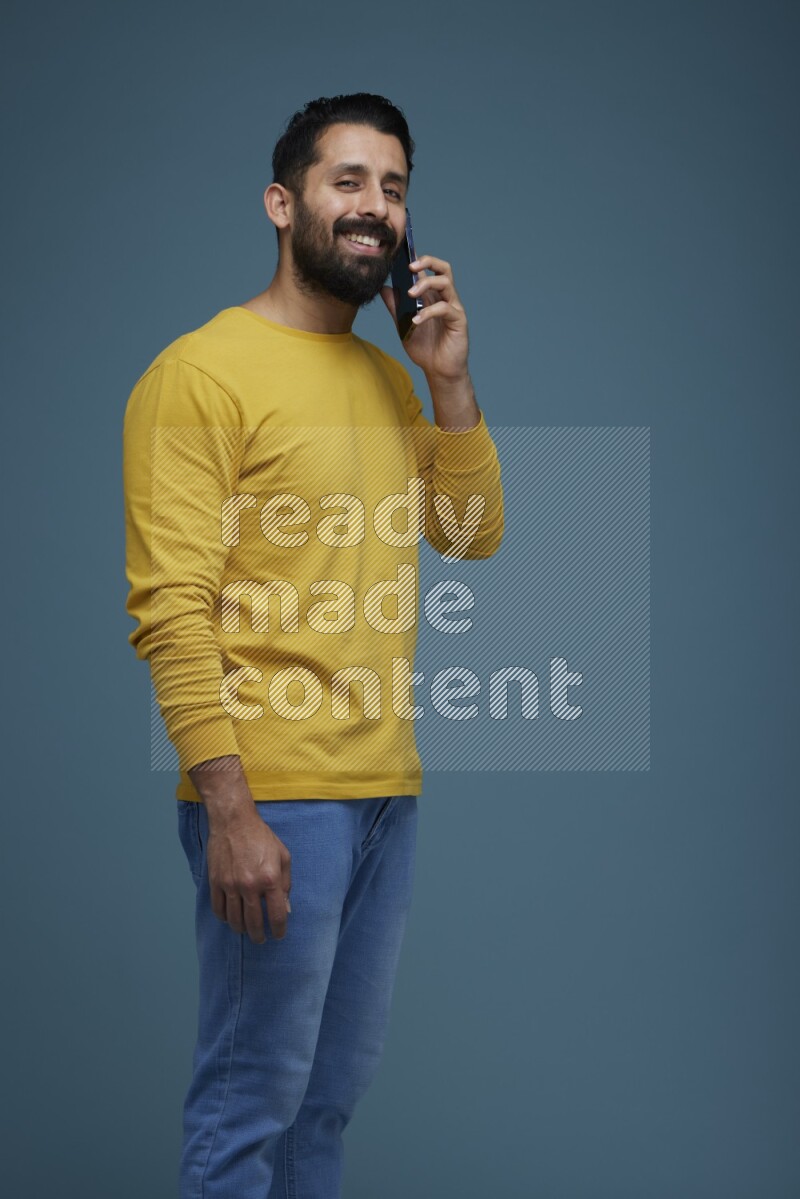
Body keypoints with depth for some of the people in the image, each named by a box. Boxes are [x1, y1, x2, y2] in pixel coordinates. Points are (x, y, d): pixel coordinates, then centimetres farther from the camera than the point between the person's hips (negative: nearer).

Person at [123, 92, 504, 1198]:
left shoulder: (390, 377, 16)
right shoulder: (202, 373, -9)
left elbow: (475, 534, 13)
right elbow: (171, 609, -15)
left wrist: (449, 379, 1)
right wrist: (229, 812, -22)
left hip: (388, 791, 8)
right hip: (275, 796, -7)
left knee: (336, 1088, 16)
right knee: (253, 1100, -1)